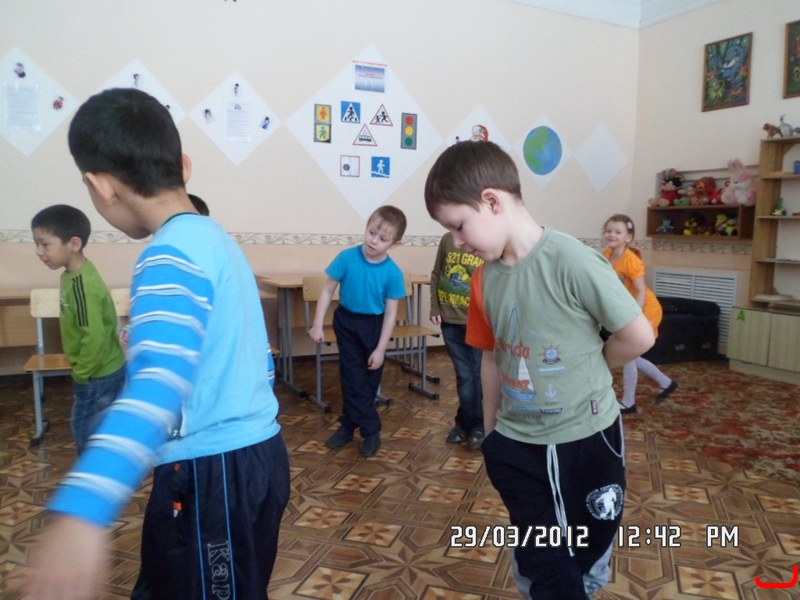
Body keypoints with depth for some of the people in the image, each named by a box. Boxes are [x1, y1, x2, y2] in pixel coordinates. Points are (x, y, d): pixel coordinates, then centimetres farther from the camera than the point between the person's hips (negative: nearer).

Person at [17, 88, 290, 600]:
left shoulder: (174, 255, -19)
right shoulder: (214, 237, 10)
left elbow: (162, 375, -37)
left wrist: (82, 510, -46)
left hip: (214, 469, -9)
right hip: (252, 450, 9)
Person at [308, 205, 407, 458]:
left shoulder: (393, 273, -20)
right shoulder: (347, 258, -19)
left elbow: (390, 313, -13)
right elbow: (327, 290, -8)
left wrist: (380, 349, -13)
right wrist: (318, 325, -10)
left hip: (374, 326, 0)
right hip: (346, 322, 0)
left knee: (369, 379, 10)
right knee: (353, 377, 2)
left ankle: (350, 424, 28)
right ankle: (371, 429, 15)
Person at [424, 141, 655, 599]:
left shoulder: (571, 260, -23)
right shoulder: (486, 277, -3)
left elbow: (639, 337, -16)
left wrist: (584, 371, -1)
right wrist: (490, 429, 12)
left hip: (585, 442, -4)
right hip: (515, 446, 4)